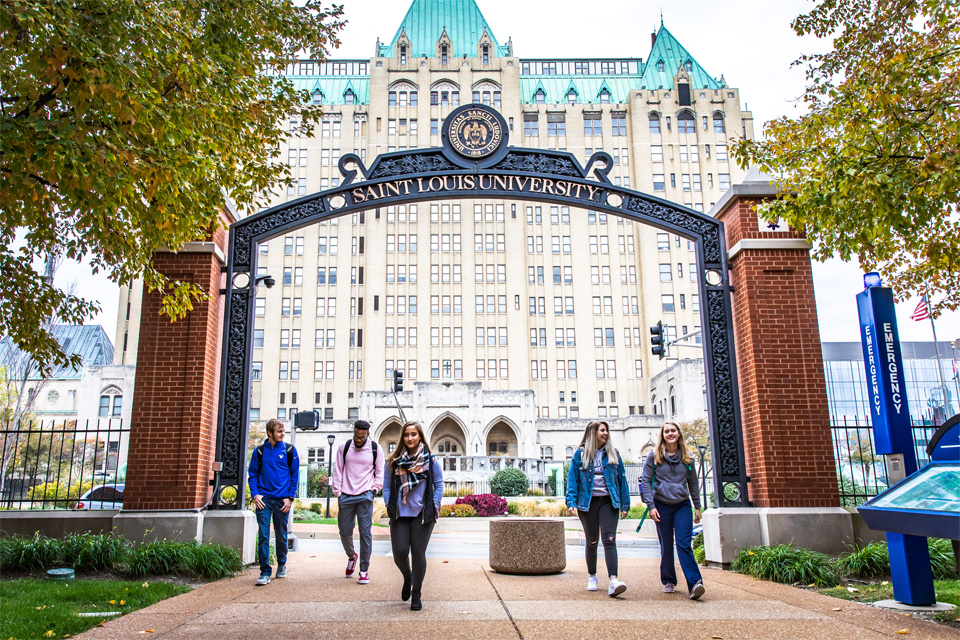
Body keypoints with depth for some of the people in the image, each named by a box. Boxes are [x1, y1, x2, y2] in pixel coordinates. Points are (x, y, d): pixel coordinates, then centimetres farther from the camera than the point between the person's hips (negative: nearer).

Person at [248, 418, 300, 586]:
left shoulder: (289, 450, 3)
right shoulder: (259, 451, 5)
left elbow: (295, 475, 4)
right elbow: (252, 475, 9)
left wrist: (290, 497, -4)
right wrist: (255, 494, -6)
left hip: (282, 500, 0)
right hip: (263, 499, 0)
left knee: (281, 535, 10)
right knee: (263, 536, -5)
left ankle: (282, 565, 31)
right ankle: (265, 572, 2)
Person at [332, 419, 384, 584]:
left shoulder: (376, 449, 4)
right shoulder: (344, 448, 6)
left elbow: (380, 472, 10)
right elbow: (338, 470, 9)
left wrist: (373, 489, 1)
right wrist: (338, 492, 2)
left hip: (365, 496, -1)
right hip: (346, 496, 2)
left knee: (365, 533, -4)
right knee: (345, 532, 7)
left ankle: (364, 570, 5)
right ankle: (351, 556, 36)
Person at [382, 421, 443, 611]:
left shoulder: (431, 460, 0)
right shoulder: (394, 461, 3)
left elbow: (439, 485, 6)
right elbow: (387, 486, 10)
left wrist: (434, 507, -2)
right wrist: (390, 506, 0)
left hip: (422, 514, -1)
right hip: (399, 515, 1)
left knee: (418, 553, 1)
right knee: (400, 552, -4)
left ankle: (416, 595, 15)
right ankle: (407, 577, 30)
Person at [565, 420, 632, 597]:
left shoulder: (613, 454, 9)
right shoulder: (580, 454, 3)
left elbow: (622, 479, 10)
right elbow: (572, 479, 1)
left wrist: (625, 504, 6)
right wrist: (571, 502, -10)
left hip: (608, 501, 1)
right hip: (588, 502, -1)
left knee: (609, 539, -13)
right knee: (591, 541, 10)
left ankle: (613, 579, -20)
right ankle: (592, 577, 27)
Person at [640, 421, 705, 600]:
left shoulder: (687, 457, 7)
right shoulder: (654, 456, 0)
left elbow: (693, 483, 16)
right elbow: (645, 481, -1)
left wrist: (697, 506, 13)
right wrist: (651, 505, -9)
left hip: (683, 506, 1)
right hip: (662, 505, -1)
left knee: (684, 544, -11)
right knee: (666, 546, 5)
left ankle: (694, 583, -15)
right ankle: (668, 581, 19)